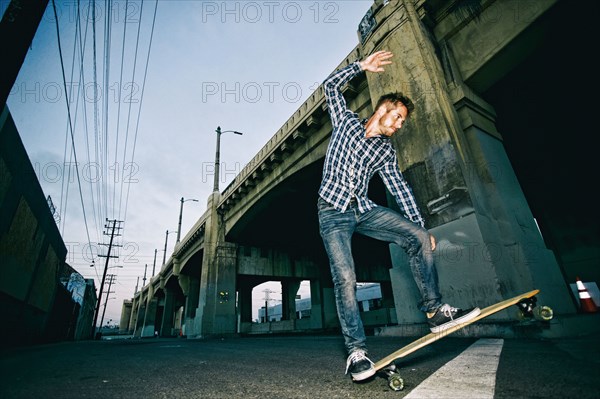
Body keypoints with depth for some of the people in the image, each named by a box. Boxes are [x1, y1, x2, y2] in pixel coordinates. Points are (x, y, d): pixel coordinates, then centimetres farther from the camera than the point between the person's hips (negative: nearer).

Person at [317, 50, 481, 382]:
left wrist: (420, 225, 6)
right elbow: (331, 85, 10)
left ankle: (435, 311, -1)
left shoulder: (386, 150, 14)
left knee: (419, 238, -14)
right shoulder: (346, 121, 9)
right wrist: (362, 66, 6)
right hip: (333, 211, -3)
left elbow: (399, 188, 11)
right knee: (345, 277, -17)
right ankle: (356, 351, -6)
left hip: (363, 208, 4)